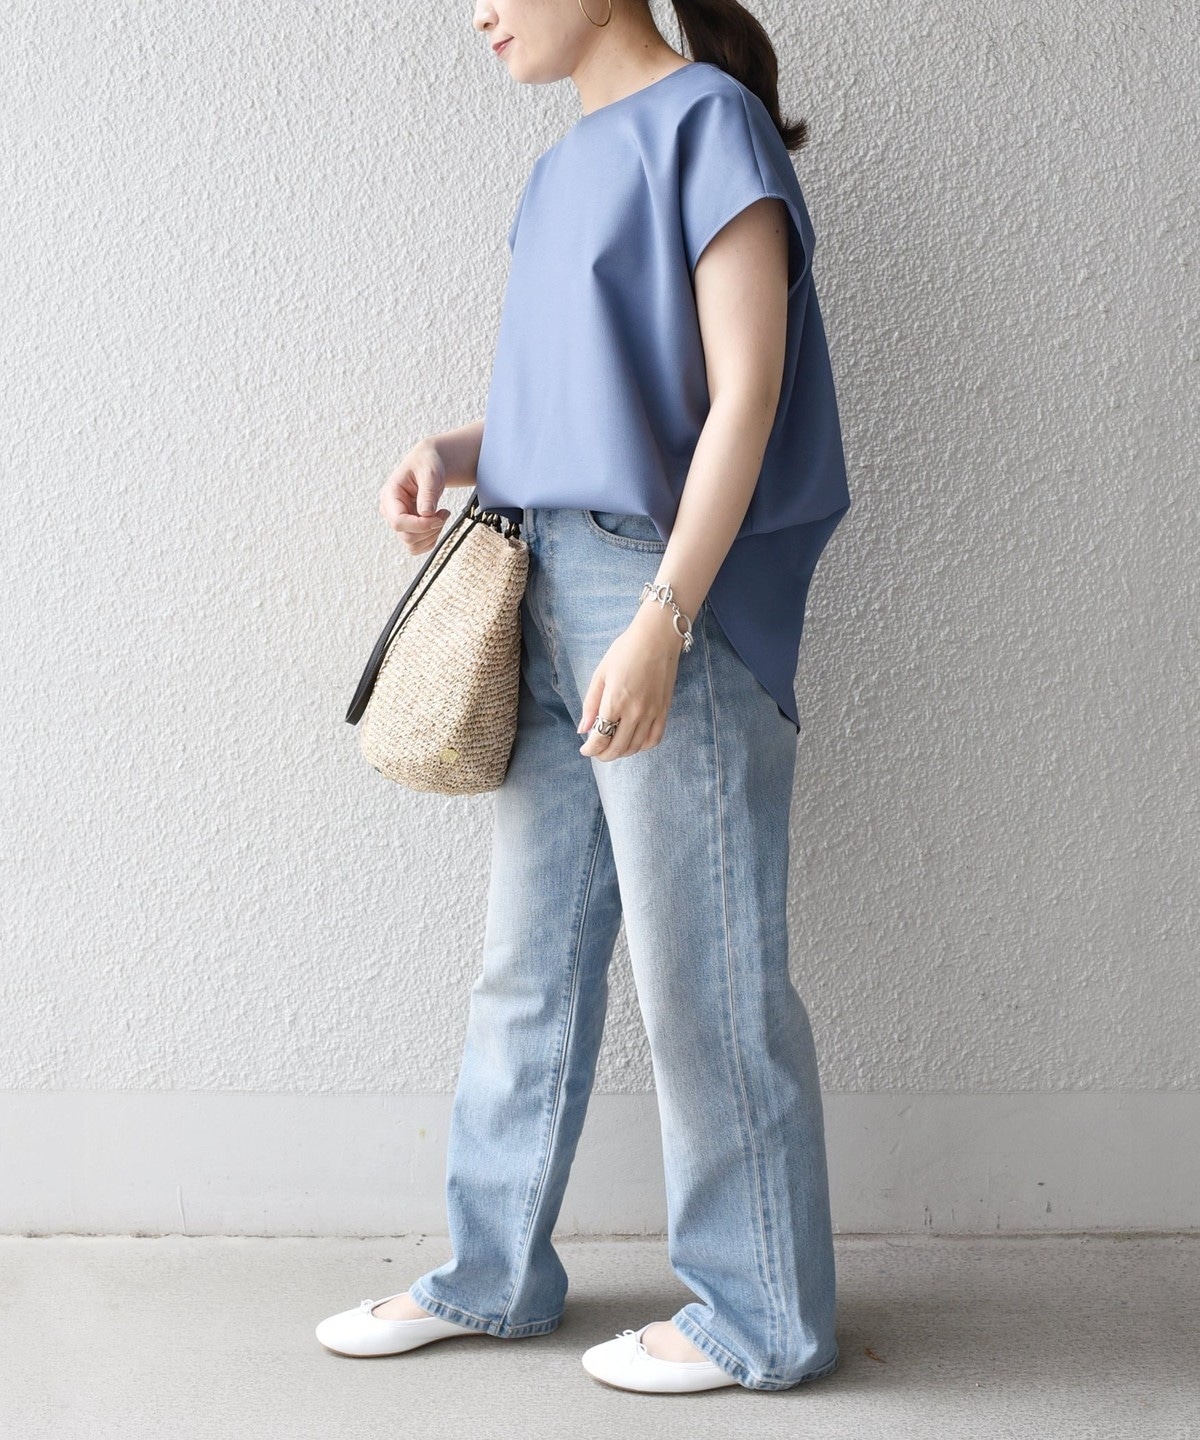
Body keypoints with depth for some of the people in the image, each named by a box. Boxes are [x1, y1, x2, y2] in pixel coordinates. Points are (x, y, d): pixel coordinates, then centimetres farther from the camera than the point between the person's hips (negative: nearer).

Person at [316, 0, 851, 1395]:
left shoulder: (708, 123, -7)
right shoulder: (569, 163, 17)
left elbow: (743, 395, -14)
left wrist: (661, 622, -21)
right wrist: (452, 453, 2)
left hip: (672, 597, -8)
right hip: (547, 597, 8)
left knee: (701, 972, 0)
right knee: (529, 955, 14)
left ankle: (758, 1316, 14)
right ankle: (493, 1275, 26)